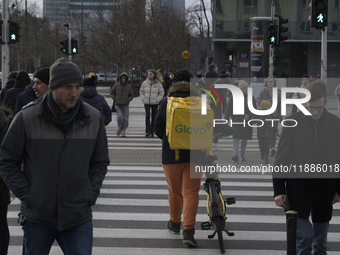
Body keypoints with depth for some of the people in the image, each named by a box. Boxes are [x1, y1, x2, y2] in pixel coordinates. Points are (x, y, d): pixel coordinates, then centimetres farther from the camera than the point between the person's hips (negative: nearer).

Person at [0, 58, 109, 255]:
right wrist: (27, 196, -7)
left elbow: (100, 163, 13)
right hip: (38, 217, -1)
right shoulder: (27, 118, -8)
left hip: (79, 217, 1)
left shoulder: (93, 118, 1)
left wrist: (91, 195, 2)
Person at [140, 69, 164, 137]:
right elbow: (141, 92, 14)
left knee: (153, 117, 4)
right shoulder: (145, 83, 4)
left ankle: (152, 132, 14)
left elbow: (161, 93, 3)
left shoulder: (158, 83, -2)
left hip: (155, 103, -1)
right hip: (147, 103, 1)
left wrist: (157, 100, -7)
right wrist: (143, 99, 1)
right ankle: (147, 131, -13)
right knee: (147, 116, -14)